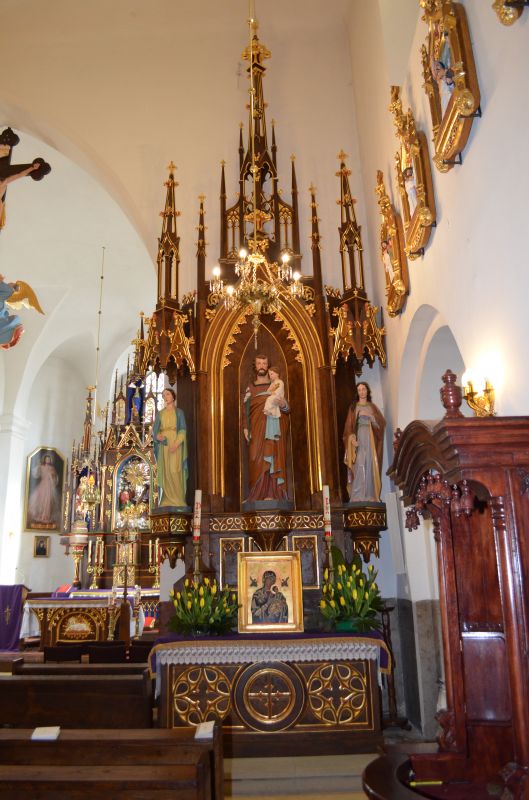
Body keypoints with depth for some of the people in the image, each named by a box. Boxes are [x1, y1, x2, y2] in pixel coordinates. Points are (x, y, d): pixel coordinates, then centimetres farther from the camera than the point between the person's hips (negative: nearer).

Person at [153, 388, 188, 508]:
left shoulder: (179, 412, 3)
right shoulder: (160, 413, 14)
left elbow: (183, 430, -4)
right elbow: (155, 429, 10)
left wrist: (176, 444, -18)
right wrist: (157, 436, -14)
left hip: (175, 443, -4)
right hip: (163, 444, 4)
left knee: (174, 470, -12)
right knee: (165, 471, -1)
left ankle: (178, 500, -7)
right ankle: (168, 500, 3)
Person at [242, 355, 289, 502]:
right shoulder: (250, 387, 13)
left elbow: (287, 408, 9)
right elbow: (245, 408, 6)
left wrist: (283, 404, -15)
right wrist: (245, 427, -6)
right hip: (257, 428, 0)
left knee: (273, 459, -6)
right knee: (257, 459, -7)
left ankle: (272, 493, -7)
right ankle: (259, 494, -7)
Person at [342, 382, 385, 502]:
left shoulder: (372, 407, 15)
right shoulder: (353, 407, 9)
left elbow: (381, 423, 5)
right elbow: (349, 425, 0)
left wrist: (370, 417, -9)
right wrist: (352, 438, -15)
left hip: (370, 438, 2)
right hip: (358, 437, -2)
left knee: (370, 465, -3)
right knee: (359, 465, -12)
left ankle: (370, 494, 0)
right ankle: (357, 496, -14)